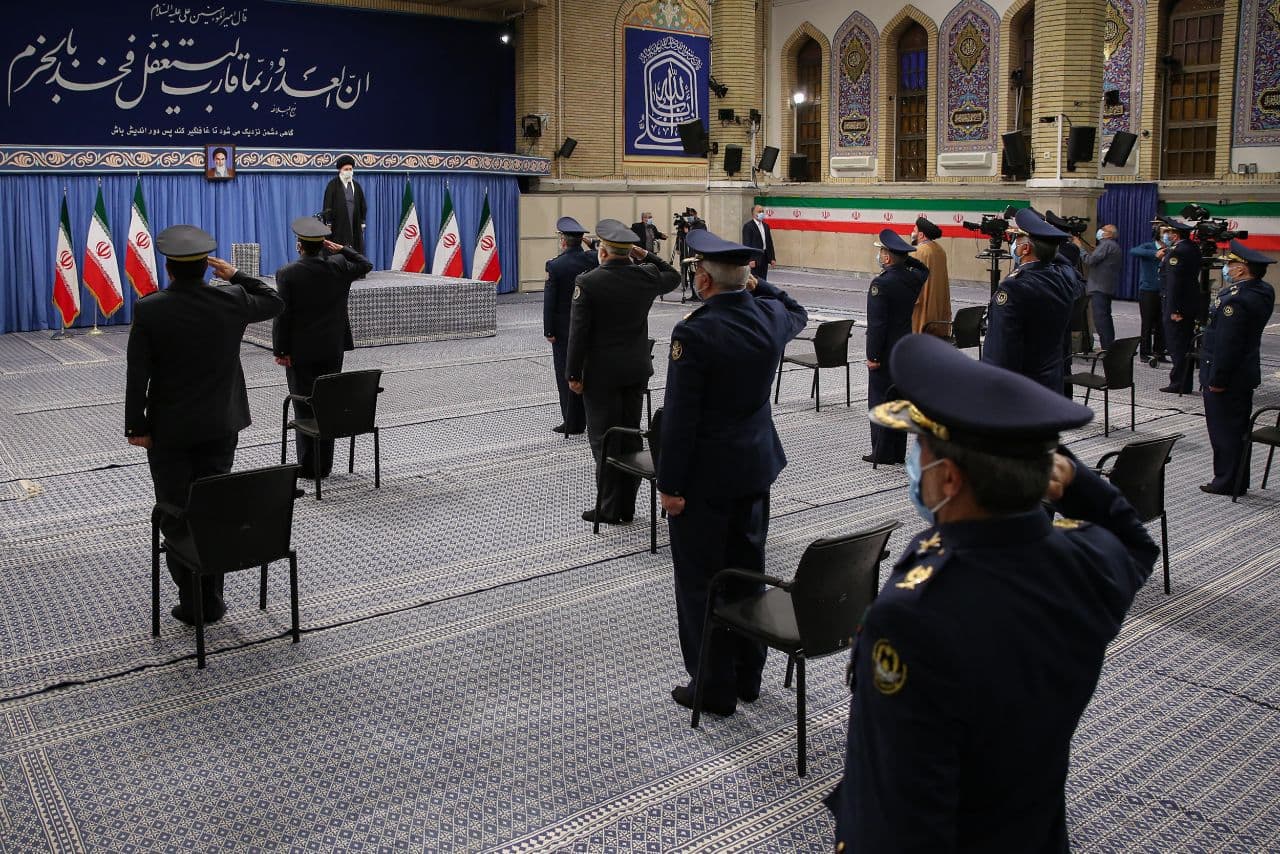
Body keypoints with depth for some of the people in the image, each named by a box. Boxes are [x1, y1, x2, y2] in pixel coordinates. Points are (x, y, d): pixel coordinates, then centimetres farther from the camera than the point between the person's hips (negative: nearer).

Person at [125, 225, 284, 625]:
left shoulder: (148, 309, -13)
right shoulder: (231, 300, -7)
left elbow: (137, 375, -11)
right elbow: (275, 303, 14)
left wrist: (136, 426, -2)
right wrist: (236, 275, 14)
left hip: (169, 430, -2)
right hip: (220, 426, 2)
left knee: (176, 517, 8)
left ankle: (191, 603, 12)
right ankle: (212, 601, 17)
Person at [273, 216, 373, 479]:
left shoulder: (287, 274, -11)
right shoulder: (338, 267, -3)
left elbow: (282, 315, -12)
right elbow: (366, 265, 17)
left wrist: (280, 350, -6)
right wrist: (341, 249, 12)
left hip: (300, 352, -3)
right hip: (332, 351, 3)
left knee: (305, 409, 3)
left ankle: (309, 467, 6)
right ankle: (325, 466, 15)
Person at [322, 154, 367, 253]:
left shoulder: (356, 185, 12)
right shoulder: (333, 185, 0)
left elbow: (362, 205, 15)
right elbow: (328, 205, -3)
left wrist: (362, 222, 9)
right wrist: (329, 222, -9)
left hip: (355, 224, 4)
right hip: (339, 225, -4)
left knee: (356, 250, 0)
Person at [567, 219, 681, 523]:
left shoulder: (588, 282, -14)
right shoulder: (646, 276, -2)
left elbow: (578, 332, -14)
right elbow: (673, 276, 22)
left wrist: (574, 374, -7)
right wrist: (645, 255, 11)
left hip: (601, 373, -5)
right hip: (637, 371, 5)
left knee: (603, 439, 3)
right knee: (630, 436, 12)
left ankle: (610, 508, 6)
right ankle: (627, 506, 18)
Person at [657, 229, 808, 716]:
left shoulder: (695, 333, -21)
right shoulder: (771, 317, -2)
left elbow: (680, 417, -20)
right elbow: (797, 312, 26)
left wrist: (670, 484, -13)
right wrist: (756, 285, 14)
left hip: (705, 475, -7)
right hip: (756, 467, 7)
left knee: (700, 582, 5)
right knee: (747, 572, 17)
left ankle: (714, 688, 15)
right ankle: (748, 677, 30)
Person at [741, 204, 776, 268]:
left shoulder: (766, 226, 16)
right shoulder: (748, 226, -7)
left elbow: (769, 242, 17)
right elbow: (747, 244, -13)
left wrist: (772, 258, 10)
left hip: (765, 257, 7)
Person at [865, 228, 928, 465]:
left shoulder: (881, 283, -19)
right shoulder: (912, 278, 2)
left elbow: (877, 323, -21)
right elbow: (923, 269, 30)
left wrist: (872, 355, -16)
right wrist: (905, 258, 15)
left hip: (885, 353, -7)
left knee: (880, 400, 1)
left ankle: (882, 452, 4)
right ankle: (898, 452, 18)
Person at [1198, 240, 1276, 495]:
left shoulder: (1235, 300, -24)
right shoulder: (1263, 293, 5)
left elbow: (1227, 345, -24)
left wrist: (1216, 380, -19)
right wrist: (1228, 287, 3)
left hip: (1225, 378, -9)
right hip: (1245, 375, 9)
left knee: (1224, 430, 2)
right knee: (1238, 429, 17)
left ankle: (1227, 482, 10)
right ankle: (1239, 481, 26)